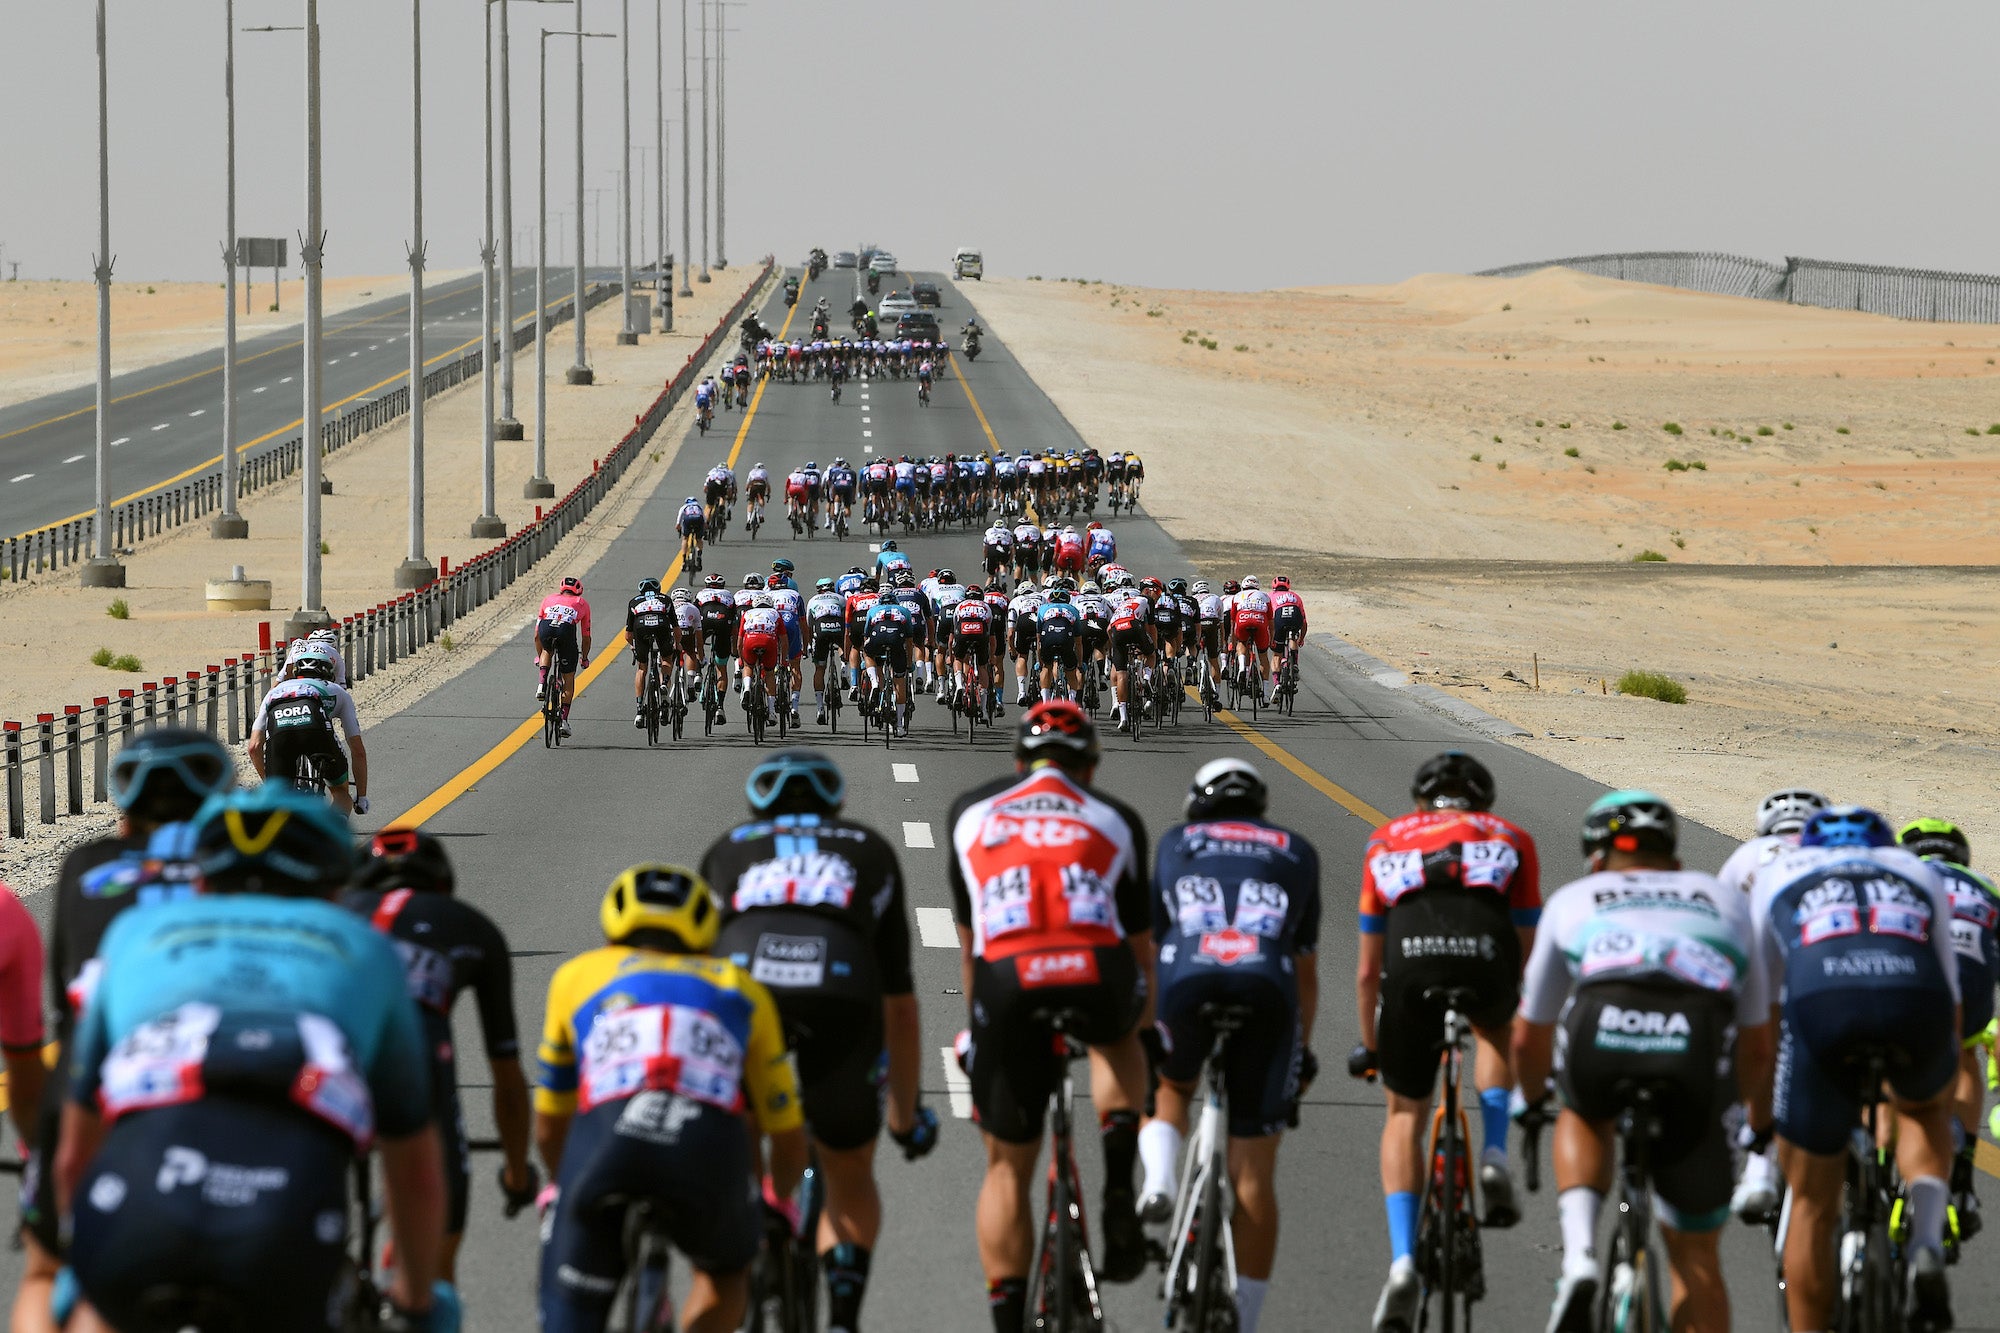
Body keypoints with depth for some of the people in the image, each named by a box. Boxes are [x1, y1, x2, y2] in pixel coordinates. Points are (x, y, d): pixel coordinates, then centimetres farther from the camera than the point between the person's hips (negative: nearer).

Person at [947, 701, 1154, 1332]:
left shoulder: (972, 812, 26)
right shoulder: (1115, 819, 23)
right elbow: (1139, 939, 32)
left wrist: (977, 1022, 46)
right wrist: (1147, 1022, 47)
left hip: (1009, 983, 0)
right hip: (1096, 977, 0)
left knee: (1007, 1169, 16)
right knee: (1117, 1039, 37)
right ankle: (1119, 1186, 16)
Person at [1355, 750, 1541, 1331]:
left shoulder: (1388, 842, 33)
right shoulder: (1510, 839, 32)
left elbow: (1368, 969, 35)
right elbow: (1528, 951, 36)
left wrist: (1368, 1047, 49)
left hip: (1412, 961, 0)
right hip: (1486, 957, 0)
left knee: (1404, 1117, 19)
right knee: (1495, 1030, 38)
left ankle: (1402, 1261, 2)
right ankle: (1495, 1158, 18)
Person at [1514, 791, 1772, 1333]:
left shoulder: (1574, 899, 34)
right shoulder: (1725, 901, 37)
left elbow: (1529, 1038, 43)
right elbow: (1758, 1045, 44)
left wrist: (1532, 1102, 64)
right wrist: (1761, 1126, 62)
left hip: (1602, 1029, -1)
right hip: (1697, 1043, 1)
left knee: (1585, 1118, 36)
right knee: (1696, 1256, 18)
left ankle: (1579, 1257, 11)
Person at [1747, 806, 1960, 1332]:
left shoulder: (1779, 875, 34)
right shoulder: (1920, 874, 37)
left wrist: (1755, 1112, 44)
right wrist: (1945, 1109, 55)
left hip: (1819, 1003, -1)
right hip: (1917, 1004, 1)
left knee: (1812, 1208, 13)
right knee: (1923, 1108, 35)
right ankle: (1926, 1246, 11)